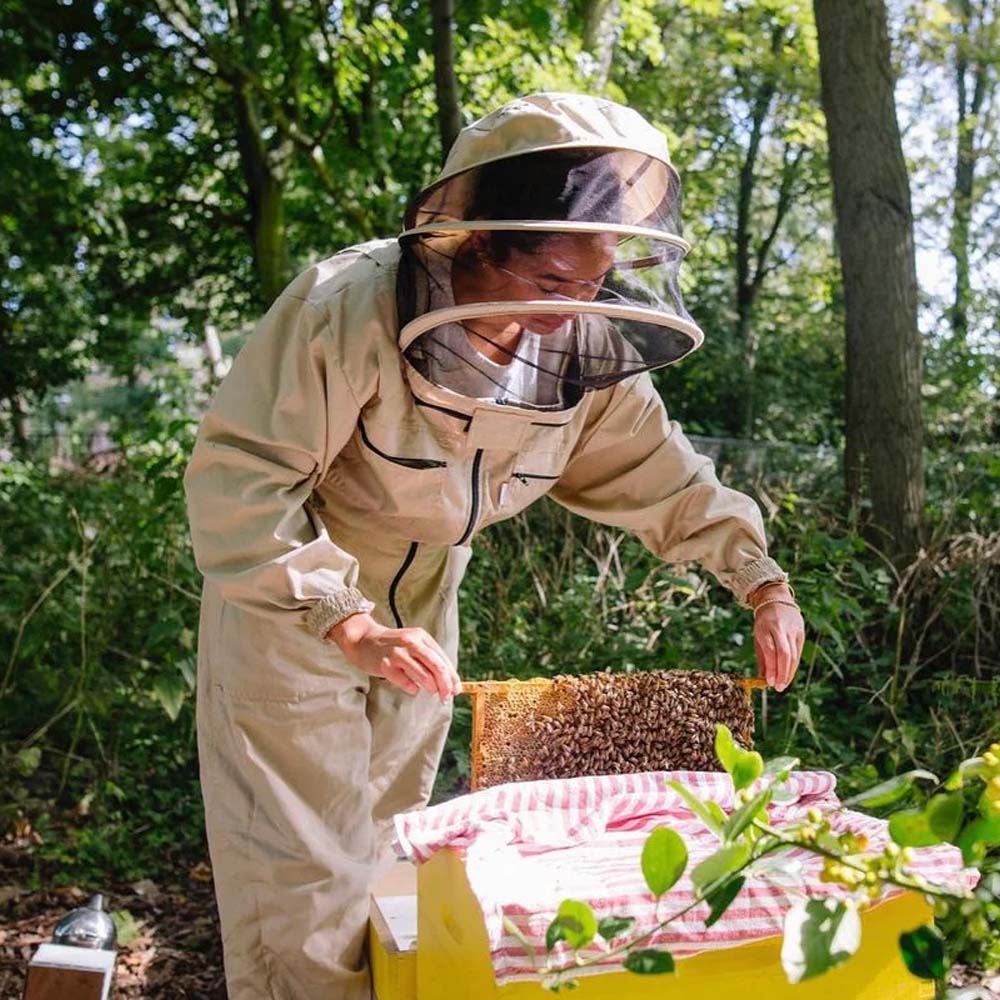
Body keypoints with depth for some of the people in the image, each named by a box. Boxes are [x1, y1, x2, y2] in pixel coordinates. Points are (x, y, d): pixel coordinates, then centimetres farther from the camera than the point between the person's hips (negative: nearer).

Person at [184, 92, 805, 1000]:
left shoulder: (585, 348, -13)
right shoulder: (352, 309, -33)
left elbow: (659, 470, 0)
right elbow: (239, 480, -32)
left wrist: (761, 579, -10)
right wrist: (348, 621, -42)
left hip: (420, 609, 6)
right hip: (290, 604, -5)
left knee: (390, 849, 20)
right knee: (310, 875, -1)